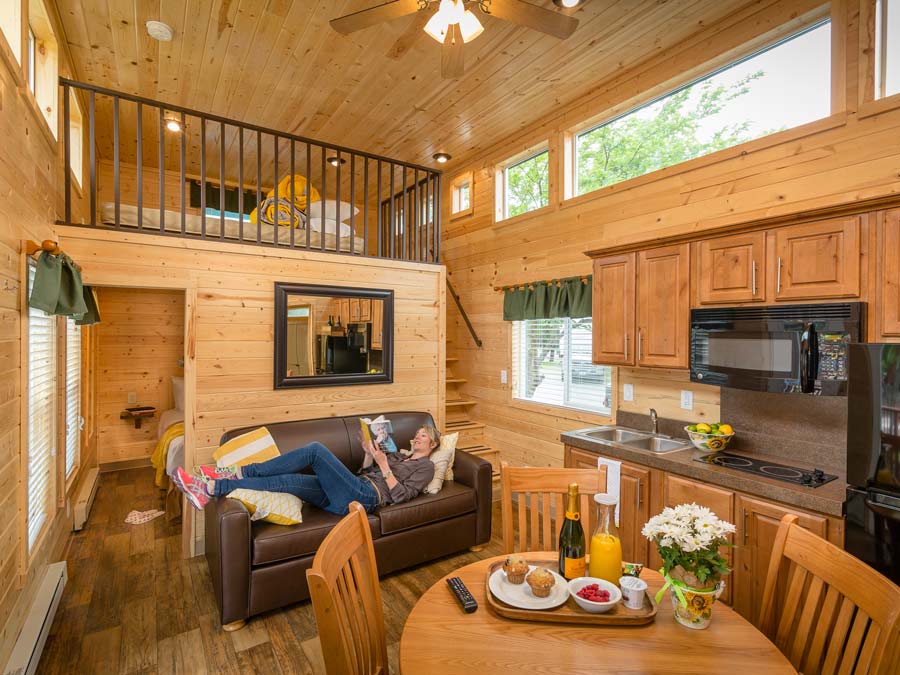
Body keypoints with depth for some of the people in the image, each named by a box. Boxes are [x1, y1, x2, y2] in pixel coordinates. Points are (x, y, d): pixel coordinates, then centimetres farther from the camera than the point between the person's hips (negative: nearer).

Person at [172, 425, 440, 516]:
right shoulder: (398, 455, 33)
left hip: (365, 496, -7)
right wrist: (369, 454, 11)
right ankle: (211, 489, -14)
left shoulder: (426, 466, 10)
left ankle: (240, 472, -17)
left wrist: (384, 465, -8)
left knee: (315, 449, -23)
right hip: (344, 499, 7)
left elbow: (401, 495, -6)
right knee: (286, 480, -13)